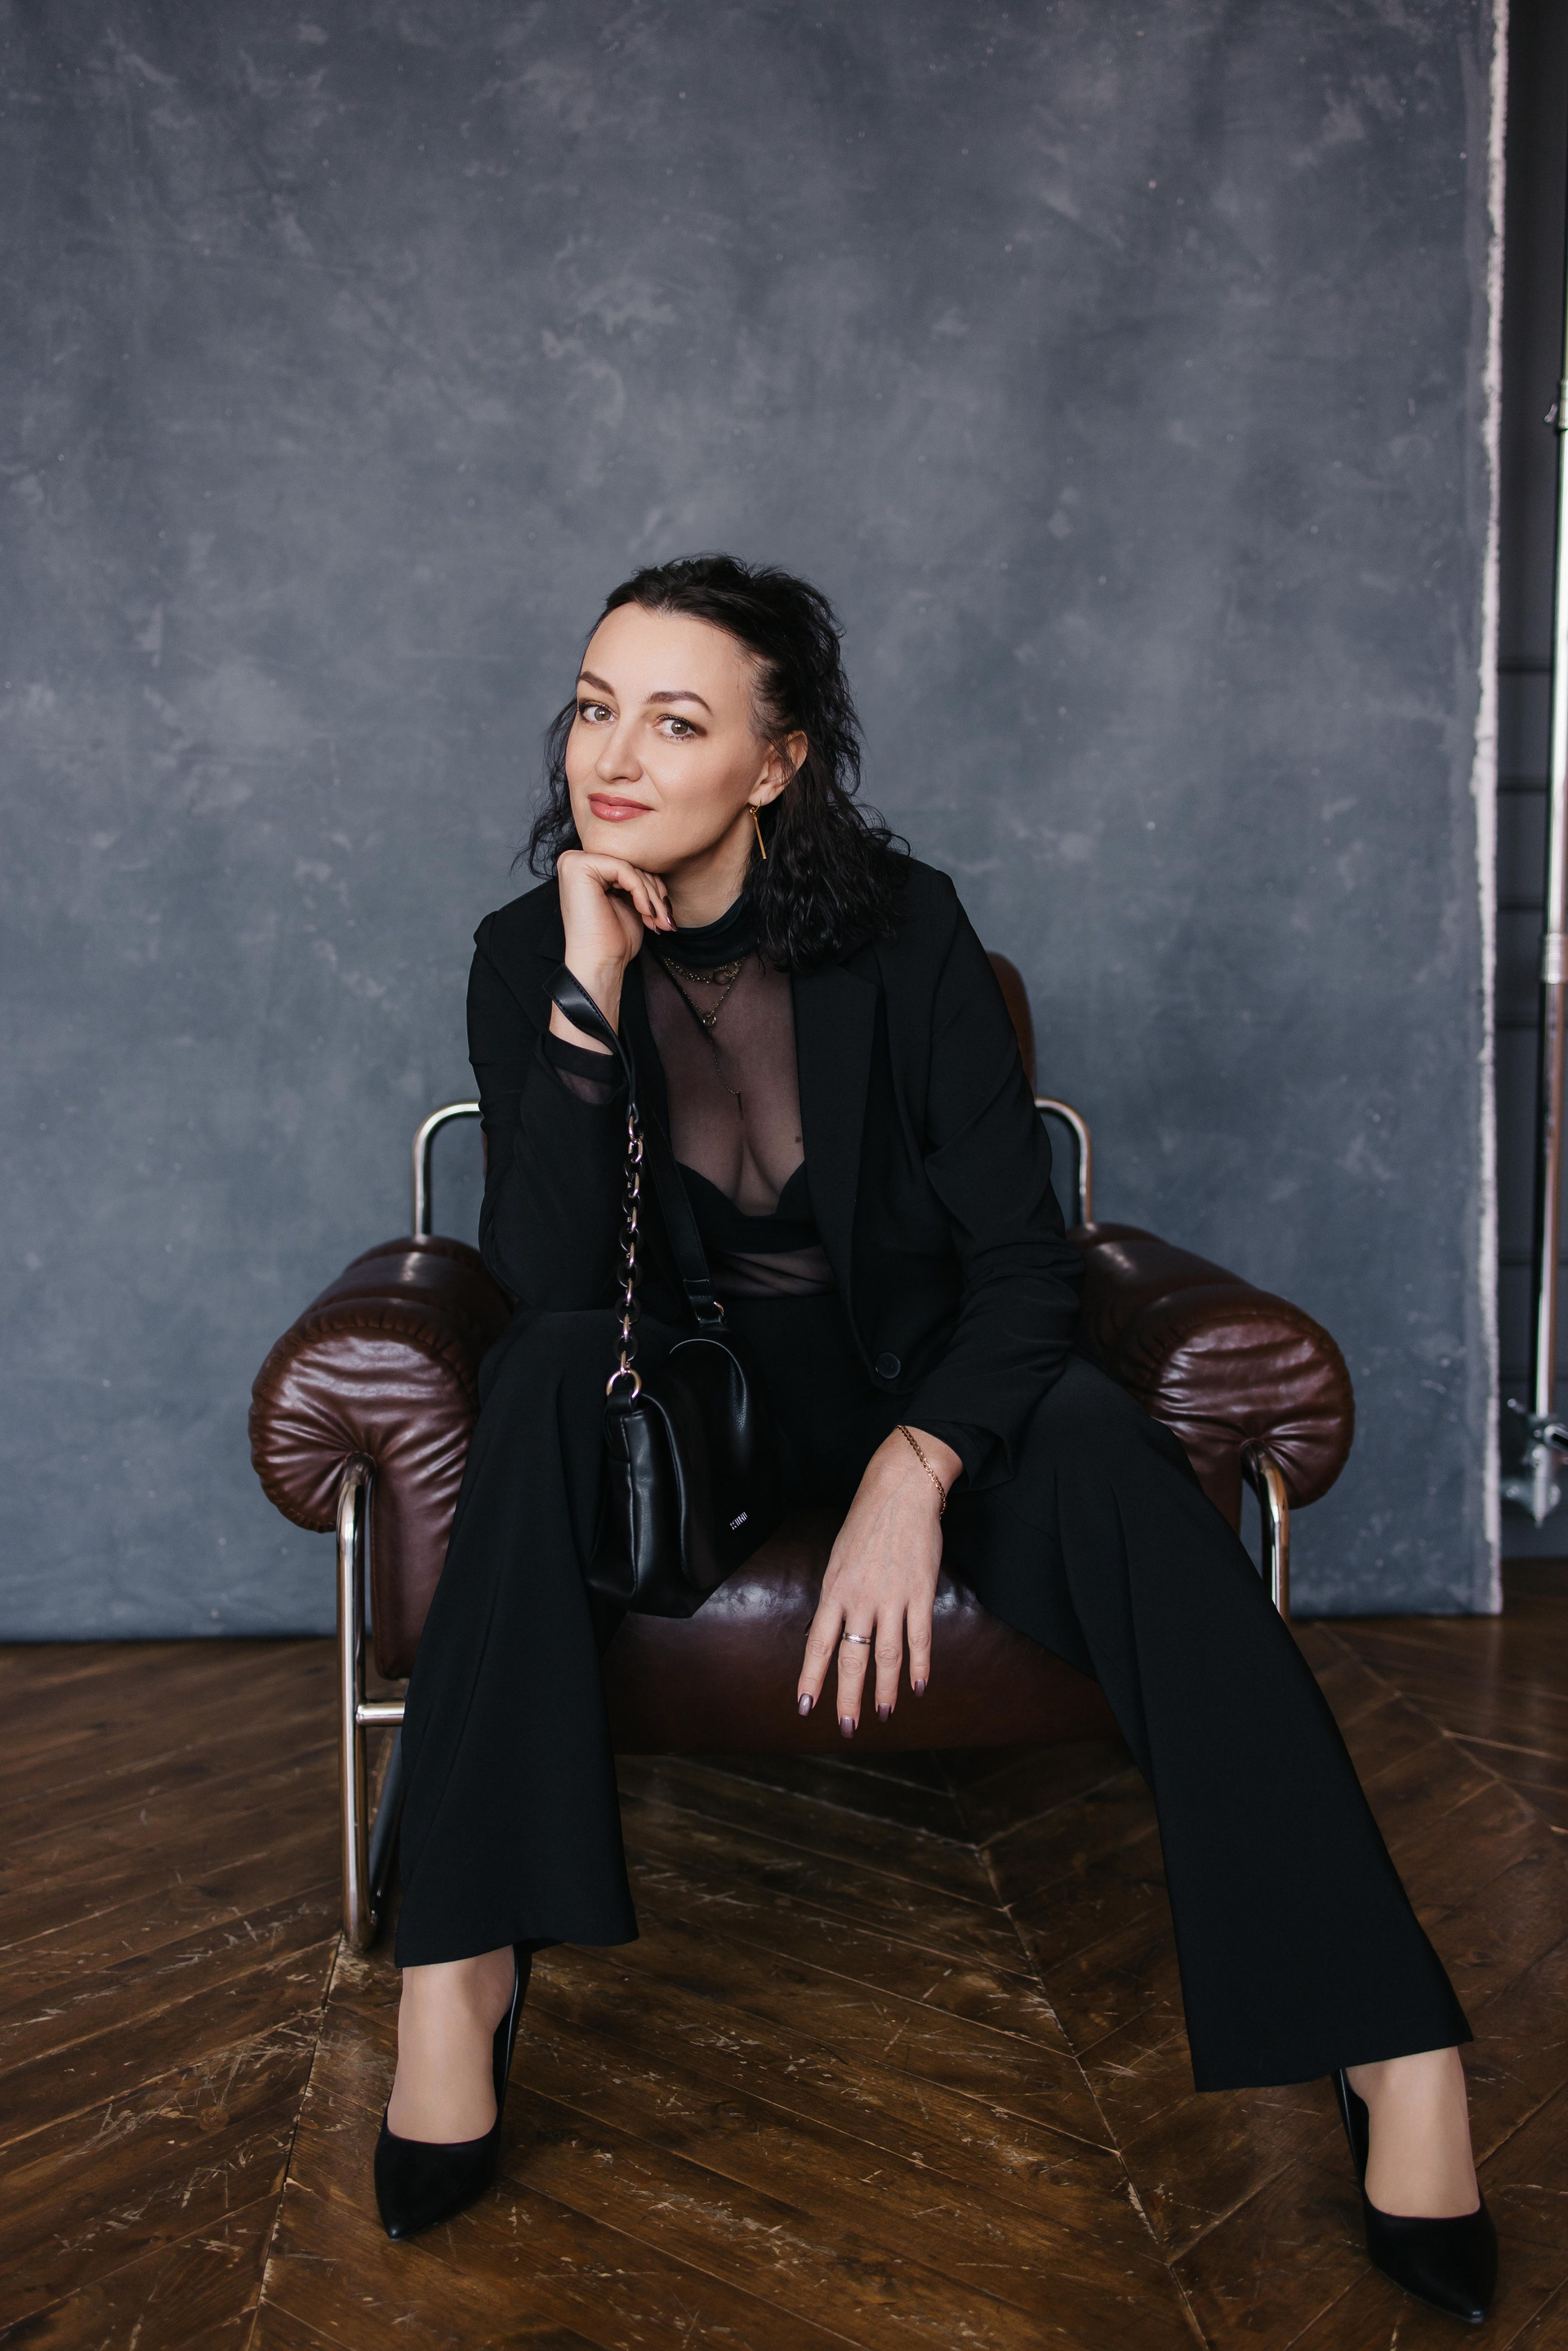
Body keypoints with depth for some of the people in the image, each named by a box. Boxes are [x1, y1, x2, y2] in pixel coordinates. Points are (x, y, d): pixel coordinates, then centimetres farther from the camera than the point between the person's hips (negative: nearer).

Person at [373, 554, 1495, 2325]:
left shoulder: (904, 932, -10)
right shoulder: (529, 954, -6)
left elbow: (1022, 1256, -13)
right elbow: (545, 1281, -19)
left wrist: (912, 1469, -30)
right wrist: (593, 990, -27)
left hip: (913, 1385, -1)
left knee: (1102, 1445, -32)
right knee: (549, 1371, -32)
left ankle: (1392, 2046, -32)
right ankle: (460, 1964, -28)